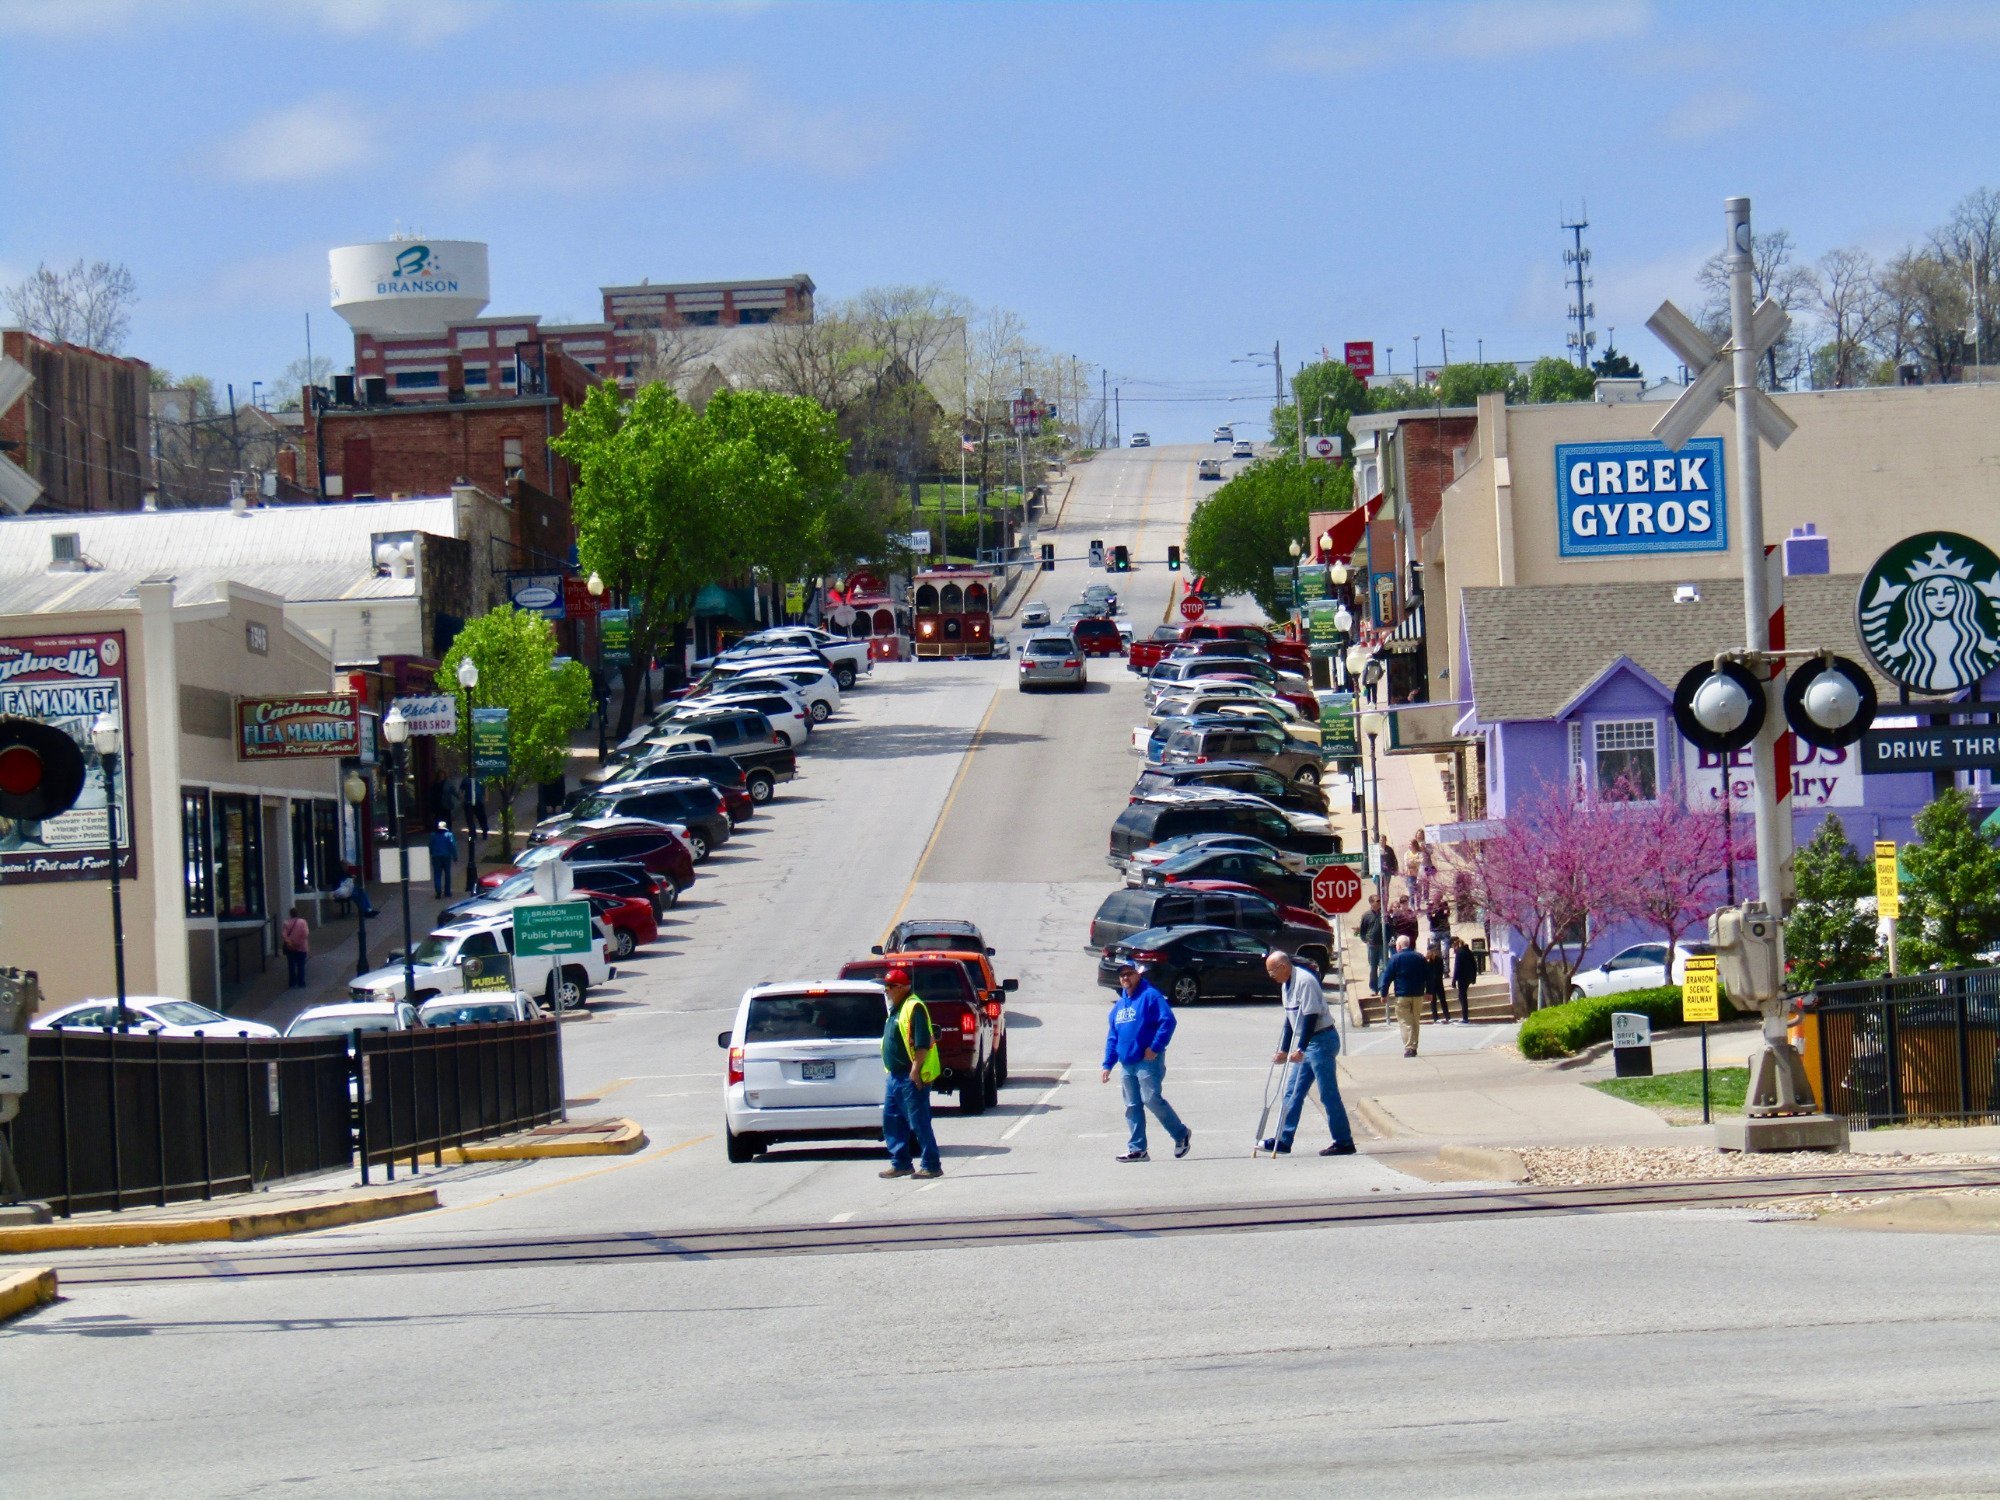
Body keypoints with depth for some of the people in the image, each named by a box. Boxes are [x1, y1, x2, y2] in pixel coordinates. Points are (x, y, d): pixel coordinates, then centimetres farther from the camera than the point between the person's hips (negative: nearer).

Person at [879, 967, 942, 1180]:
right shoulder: (896, 1009, 18)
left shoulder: (914, 1007, -14)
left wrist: (915, 1069, -24)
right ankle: (900, 1163, 17)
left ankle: (931, 1166, -3)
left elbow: (922, 1043, -21)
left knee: (919, 1122, -7)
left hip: (912, 1077, -11)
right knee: (891, 1120, 11)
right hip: (896, 1075, 11)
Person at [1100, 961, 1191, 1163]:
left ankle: (1181, 1134, 5)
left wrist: (1155, 1047, -19)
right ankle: (1137, 1149, 8)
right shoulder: (1119, 1005, 18)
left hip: (1148, 1061, -8)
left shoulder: (1150, 996, -5)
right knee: (1132, 1107, 5)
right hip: (1126, 1064, 8)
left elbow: (1168, 1021, -15)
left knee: (1151, 1099, -13)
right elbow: (1112, 1037, 22)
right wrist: (1108, 1065, 16)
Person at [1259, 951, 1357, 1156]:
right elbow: (1290, 1019, 20)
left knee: (1328, 1094, -7)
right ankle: (1283, 1141, 11)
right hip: (1309, 1044, 10)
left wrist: (1300, 1048, -26)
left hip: (1322, 1041, -10)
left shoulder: (1305, 981, -18)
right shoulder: (1287, 985, 12)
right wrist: (1284, 1050, 20)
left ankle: (1344, 1143, -2)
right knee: (1293, 1092, 8)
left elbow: (1311, 1016, -23)